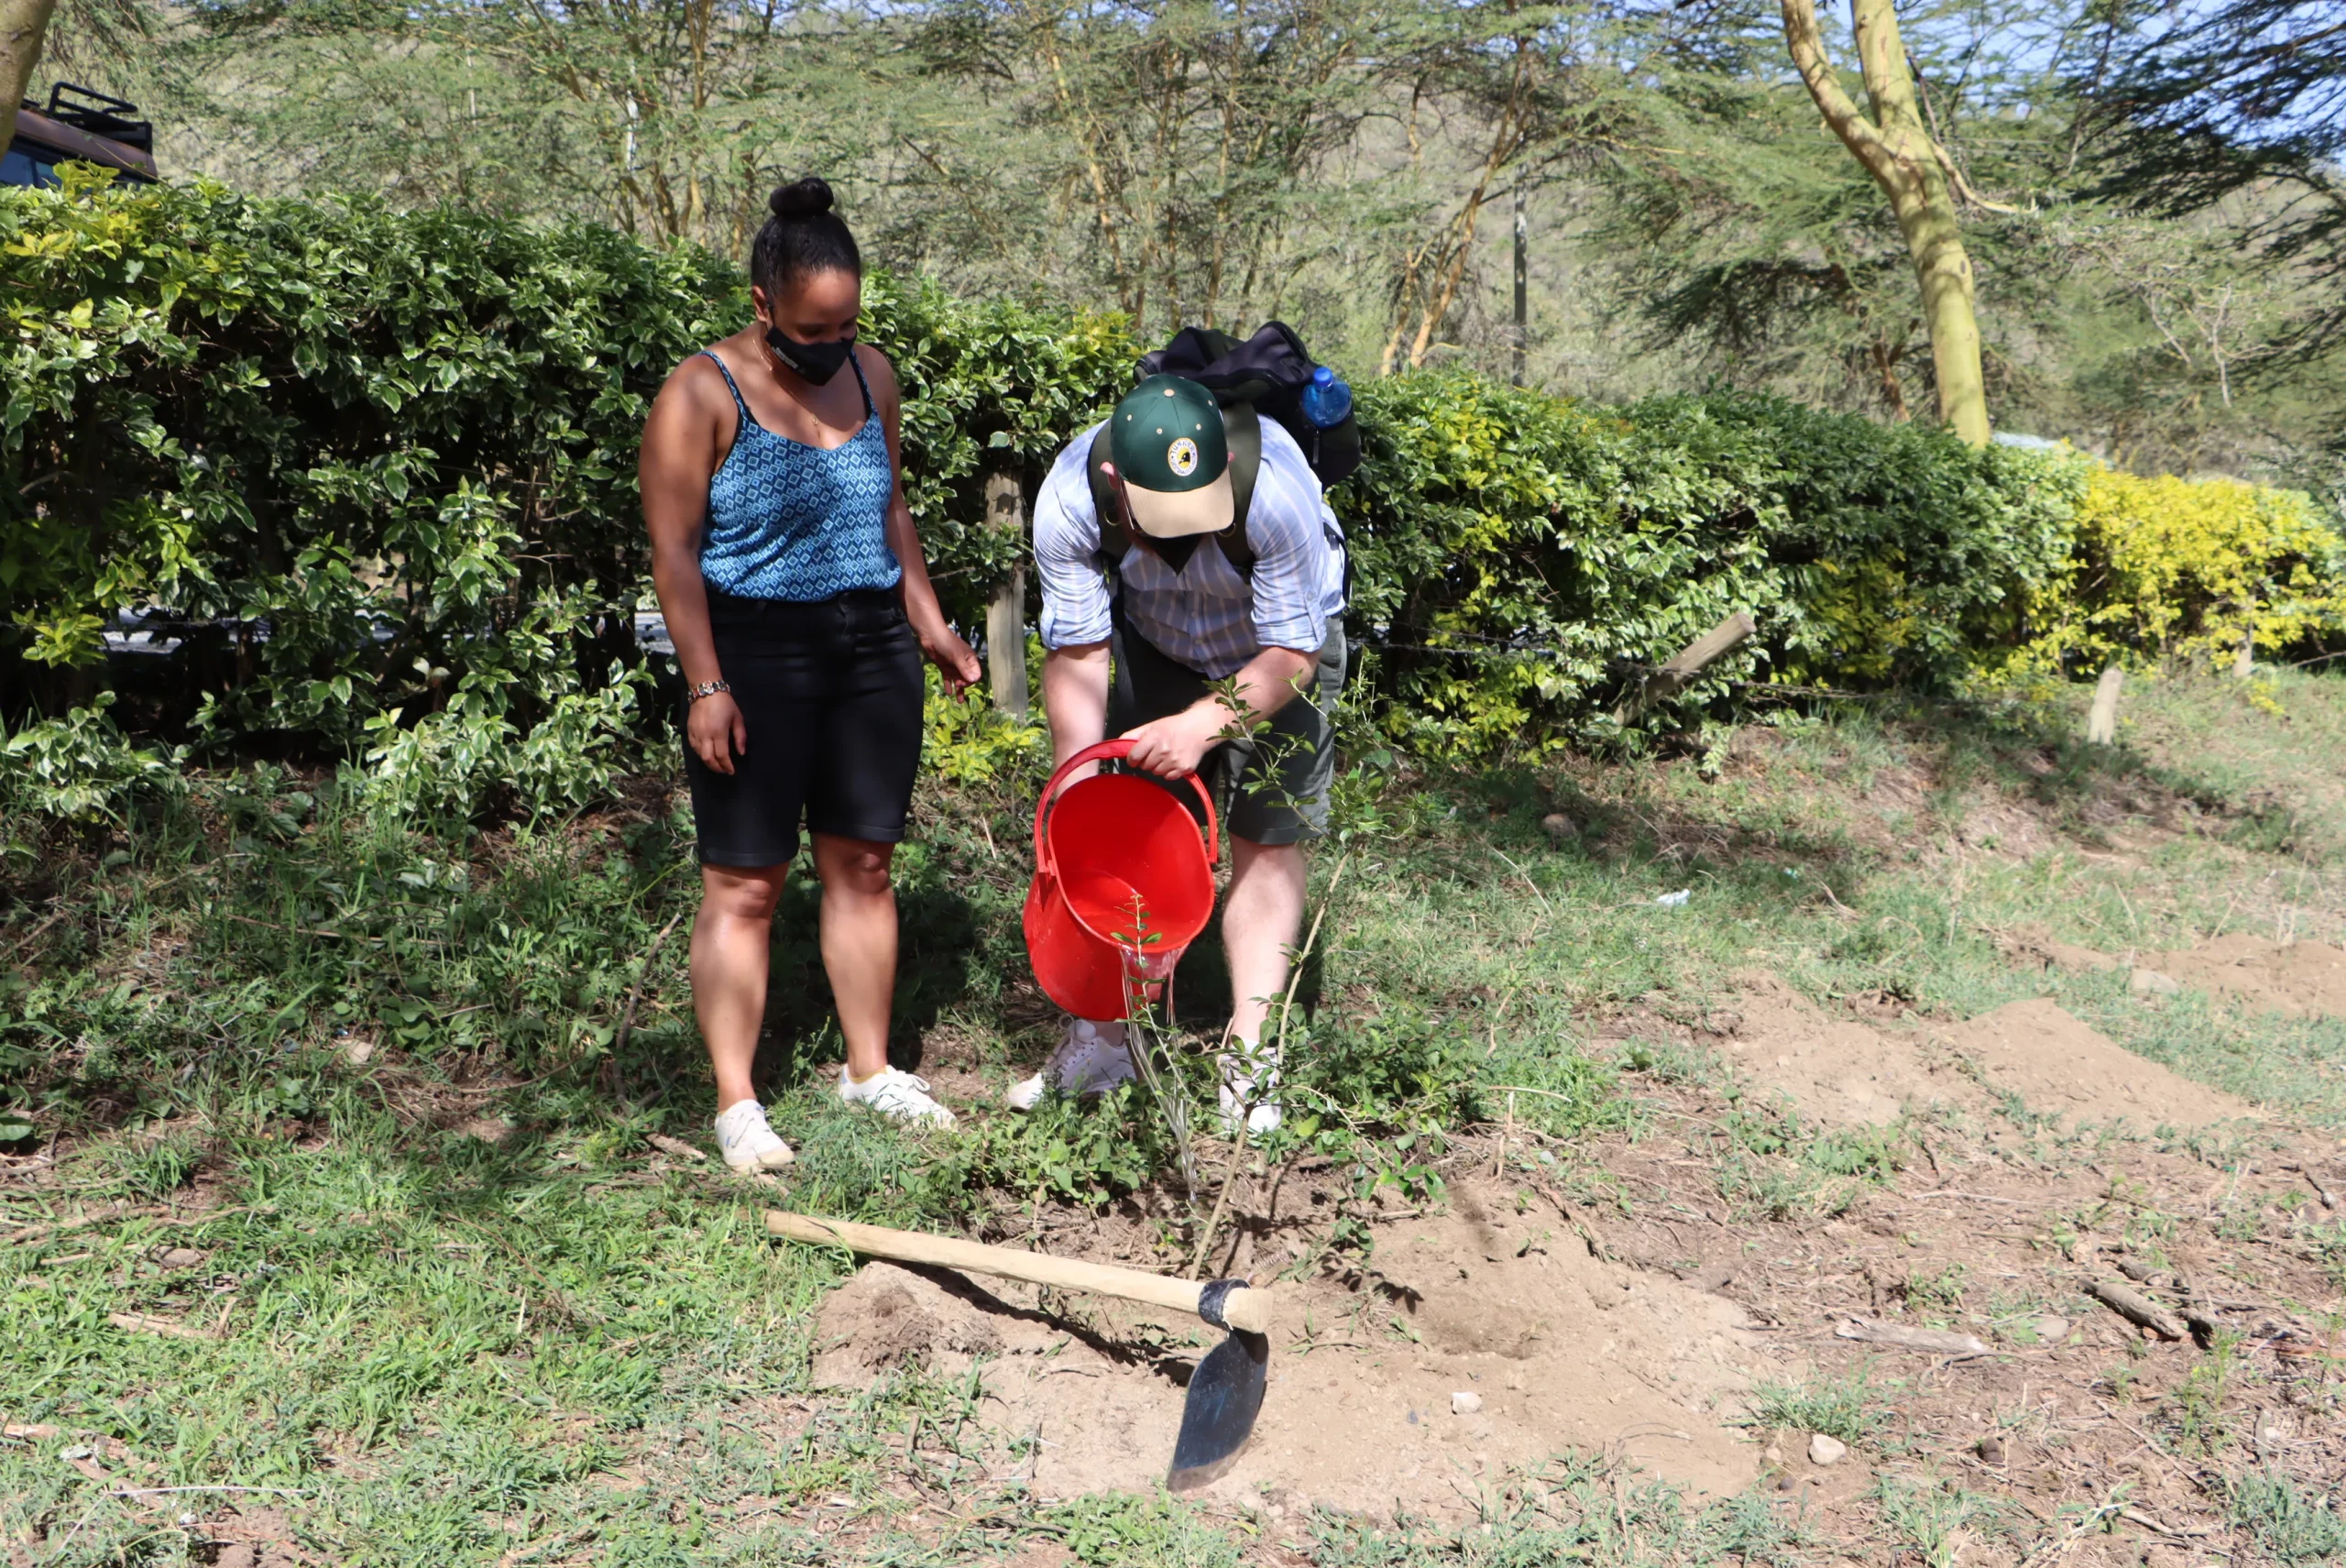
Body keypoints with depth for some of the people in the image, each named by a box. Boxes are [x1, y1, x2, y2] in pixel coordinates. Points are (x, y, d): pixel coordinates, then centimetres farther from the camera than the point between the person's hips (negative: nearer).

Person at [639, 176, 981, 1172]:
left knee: (863, 864, 11)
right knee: (743, 882, -1)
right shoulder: (702, 395, -9)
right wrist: (705, 686, -16)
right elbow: (674, 549, -11)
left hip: (873, 651, 5)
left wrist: (930, 626, 18)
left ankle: (870, 1069, 24)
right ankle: (735, 1103, 8)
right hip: (757, 656, -5)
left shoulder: (871, 374, 9)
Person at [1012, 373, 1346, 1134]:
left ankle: (1250, 1054, -4)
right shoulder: (1069, 500, -30)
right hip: (1154, 644, 3)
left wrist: (1205, 723, -41)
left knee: (1267, 838, -9)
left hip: (1280, 647, -2)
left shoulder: (1275, 488, -38)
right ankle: (1105, 1035, 10)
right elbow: (1077, 650, -22)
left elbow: (1292, 653, -28)